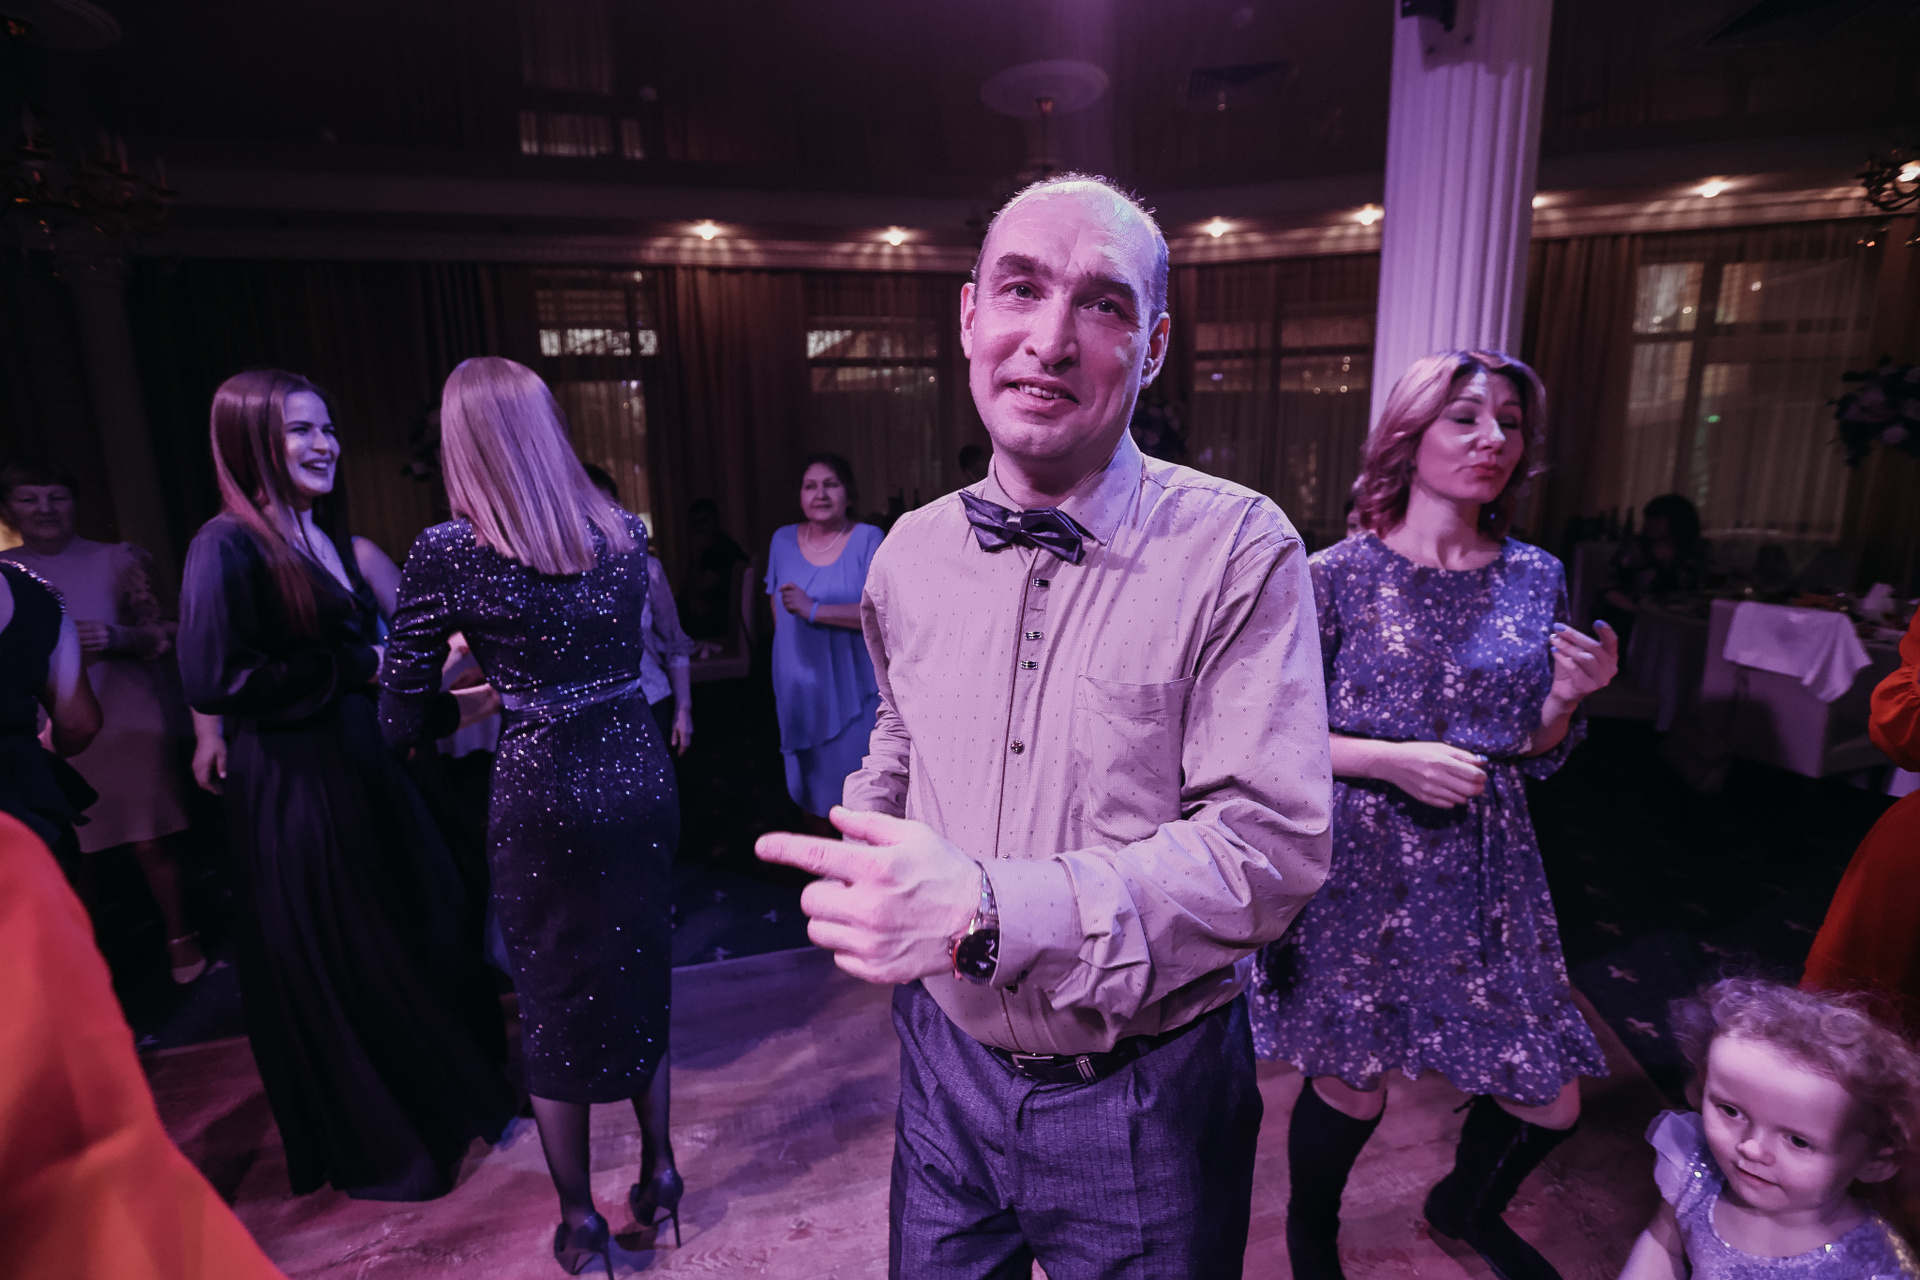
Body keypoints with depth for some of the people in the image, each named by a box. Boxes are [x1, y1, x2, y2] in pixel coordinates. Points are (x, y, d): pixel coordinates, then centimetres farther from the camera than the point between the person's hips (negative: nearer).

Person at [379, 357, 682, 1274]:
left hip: (541, 794, -3)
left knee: (552, 1000, 15)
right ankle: (658, 1172, 37)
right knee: (639, 975, 20)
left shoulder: (449, 552, -11)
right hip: (638, 775, 4)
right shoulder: (625, 535, 0)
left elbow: (401, 719, -5)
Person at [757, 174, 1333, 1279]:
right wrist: (869, 865, -2)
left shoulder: (1240, 552, -18)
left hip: (1144, 1096, -3)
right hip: (948, 1059, 4)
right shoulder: (912, 553, -2)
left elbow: (1273, 843, -23)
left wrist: (989, 914, -34)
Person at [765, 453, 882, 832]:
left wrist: (814, 610, -21)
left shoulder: (868, 539, -8)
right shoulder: (783, 540, 6)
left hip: (851, 687, -4)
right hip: (799, 685, 4)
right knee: (811, 786, 16)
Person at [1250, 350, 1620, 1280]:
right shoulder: (1339, 575, -10)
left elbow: (1532, 757, 10)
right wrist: (1391, 758, -20)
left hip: (1484, 870, 5)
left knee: (1549, 1103, 12)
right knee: (1349, 1087, 10)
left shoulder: (1536, 579, 3)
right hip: (1361, 866, -4)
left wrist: (1565, 696, -10)